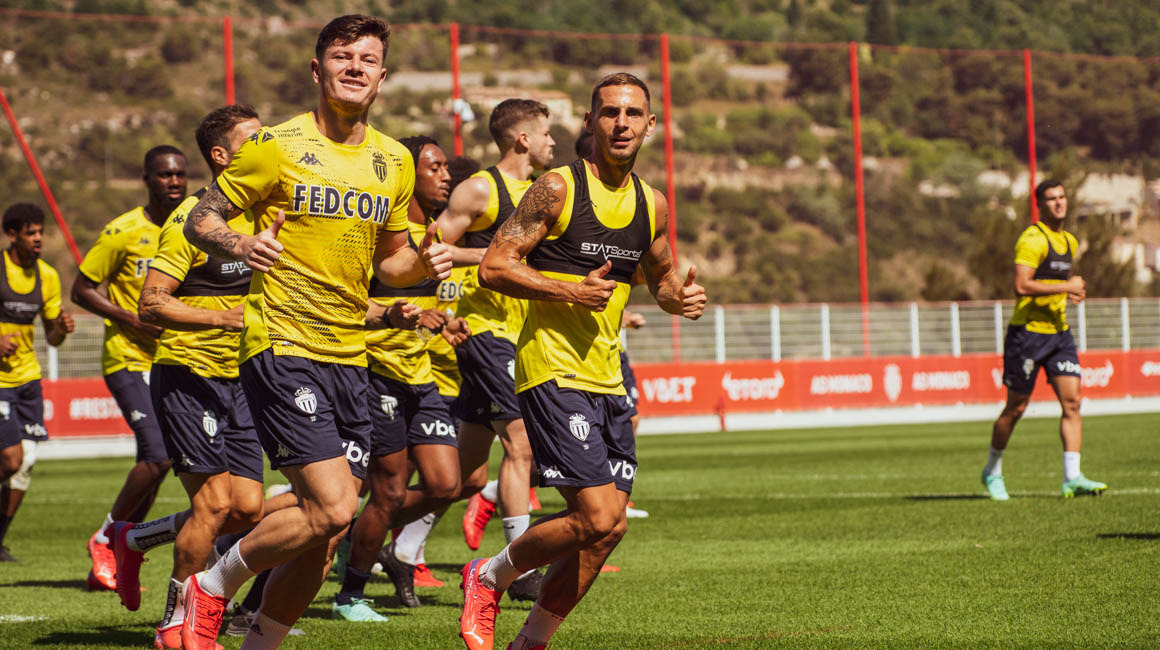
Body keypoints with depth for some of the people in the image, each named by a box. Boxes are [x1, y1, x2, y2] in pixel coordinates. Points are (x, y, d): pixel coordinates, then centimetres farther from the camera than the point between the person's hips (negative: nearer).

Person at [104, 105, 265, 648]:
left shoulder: (261, 215, 11)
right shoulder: (191, 219, -13)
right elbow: (151, 304, -18)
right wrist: (226, 318, -25)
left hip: (235, 380, 8)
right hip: (186, 376, -8)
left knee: (249, 509, 1)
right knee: (215, 501, -13)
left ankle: (132, 540, 22)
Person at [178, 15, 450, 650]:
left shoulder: (394, 161, 12)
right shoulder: (276, 146, -5)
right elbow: (200, 220, 0)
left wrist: (421, 263, 0)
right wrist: (238, 244, -22)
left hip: (350, 358, 6)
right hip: (281, 348, -6)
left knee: (323, 536, 2)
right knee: (330, 510, -17)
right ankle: (210, 588, 4)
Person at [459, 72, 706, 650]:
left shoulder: (652, 204, 11)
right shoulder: (558, 188, -8)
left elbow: (661, 277, 27)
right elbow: (493, 266, -10)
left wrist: (681, 296, 5)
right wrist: (571, 291, -20)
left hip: (606, 379, 7)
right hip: (552, 370, -7)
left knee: (604, 526, 4)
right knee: (599, 518, -16)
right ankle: (488, 577, 6)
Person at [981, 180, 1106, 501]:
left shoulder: (1069, 241, 14)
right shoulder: (1032, 239, -14)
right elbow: (1022, 285, -25)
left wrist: (1072, 291, 8)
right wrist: (1066, 286, -19)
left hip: (1059, 331, 7)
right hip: (1027, 331, -7)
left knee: (1072, 402, -7)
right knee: (1016, 408, 3)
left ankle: (1072, 477, -10)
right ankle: (993, 471, 22)